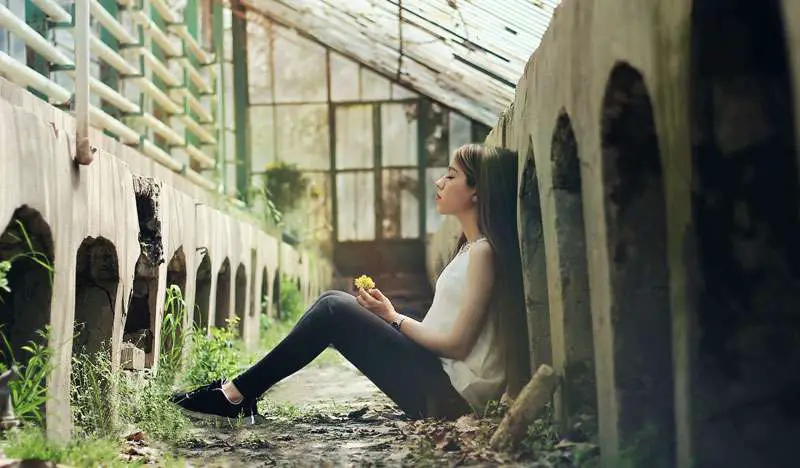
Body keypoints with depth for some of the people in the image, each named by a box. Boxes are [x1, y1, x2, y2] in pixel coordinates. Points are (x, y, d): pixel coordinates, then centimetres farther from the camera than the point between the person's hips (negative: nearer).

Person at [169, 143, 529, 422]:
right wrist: (388, 315, 3)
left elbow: (457, 343, -17)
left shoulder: (484, 251, -13)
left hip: (452, 392, -9)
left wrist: (393, 318, -7)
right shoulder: (471, 247, 16)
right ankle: (241, 394, 1)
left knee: (333, 310, -13)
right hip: (443, 385, 9)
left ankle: (236, 393, -6)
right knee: (334, 303, 4)